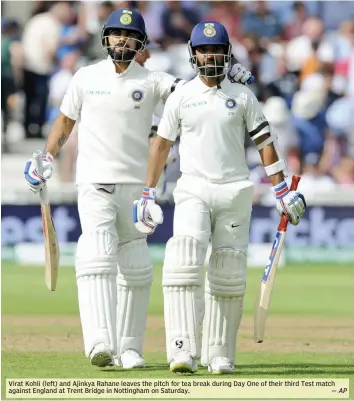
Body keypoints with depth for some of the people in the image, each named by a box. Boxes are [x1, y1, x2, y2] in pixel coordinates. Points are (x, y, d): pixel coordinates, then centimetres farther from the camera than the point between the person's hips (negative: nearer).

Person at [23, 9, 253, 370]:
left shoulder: (150, 81, 3)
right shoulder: (86, 77, 5)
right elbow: (65, 120, 14)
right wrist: (47, 158, 2)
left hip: (134, 186, 2)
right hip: (94, 182, -2)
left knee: (135, 269, 6)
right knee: (98, 257, -20)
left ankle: (128, 347, 16)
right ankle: (100, 343, -32)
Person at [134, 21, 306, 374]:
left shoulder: (242, 97, 7)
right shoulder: (180, 98, 6)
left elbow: (264, 143, 7)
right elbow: (161, 145, 11)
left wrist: (282, 192, 0)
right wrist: (147, 194, 7)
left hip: (235, 191, 1)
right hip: (193, 191, -1)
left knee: (229, 274, 2)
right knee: (184, 262, -20)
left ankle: (219, 354, 13)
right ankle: (184, 351, -28)